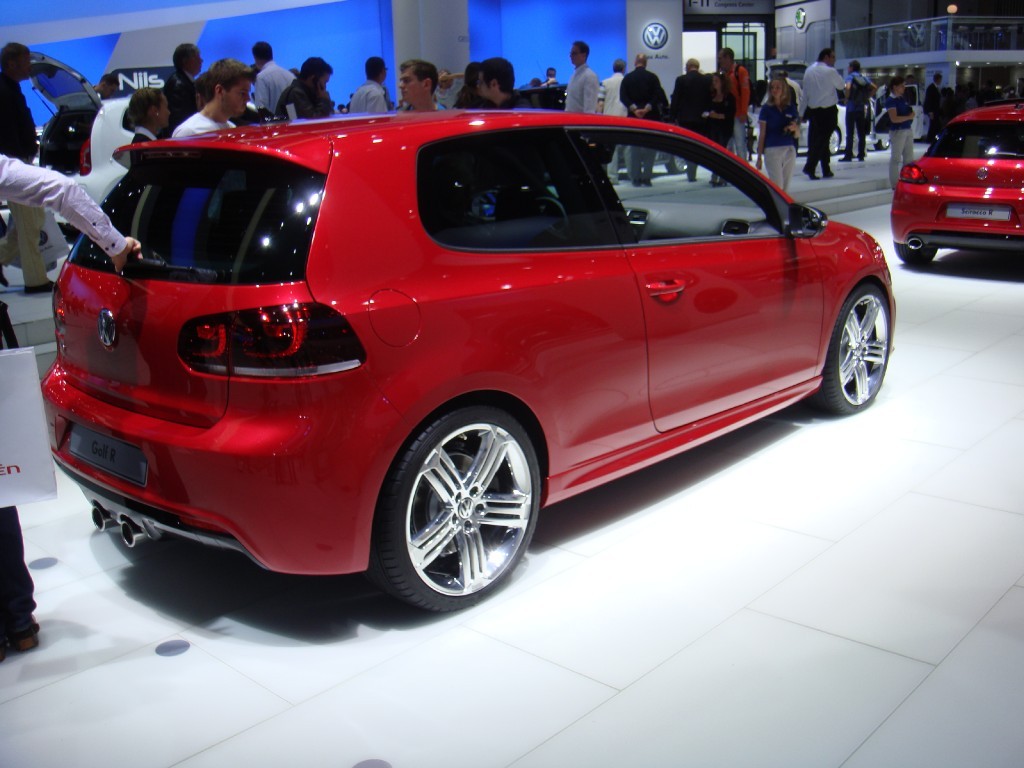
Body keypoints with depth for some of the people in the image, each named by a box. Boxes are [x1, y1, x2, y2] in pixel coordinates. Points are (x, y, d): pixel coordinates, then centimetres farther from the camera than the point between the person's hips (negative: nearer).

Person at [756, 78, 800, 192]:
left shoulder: (791, 108, 9)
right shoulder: (767, 109, 1)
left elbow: (797, 135, 12)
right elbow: (762, 135, 1)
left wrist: (795, 128, -11)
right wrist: (759, 156, -2)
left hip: (789, 150, 4)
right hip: (772, 150, -4)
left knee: (785, 187, 8)